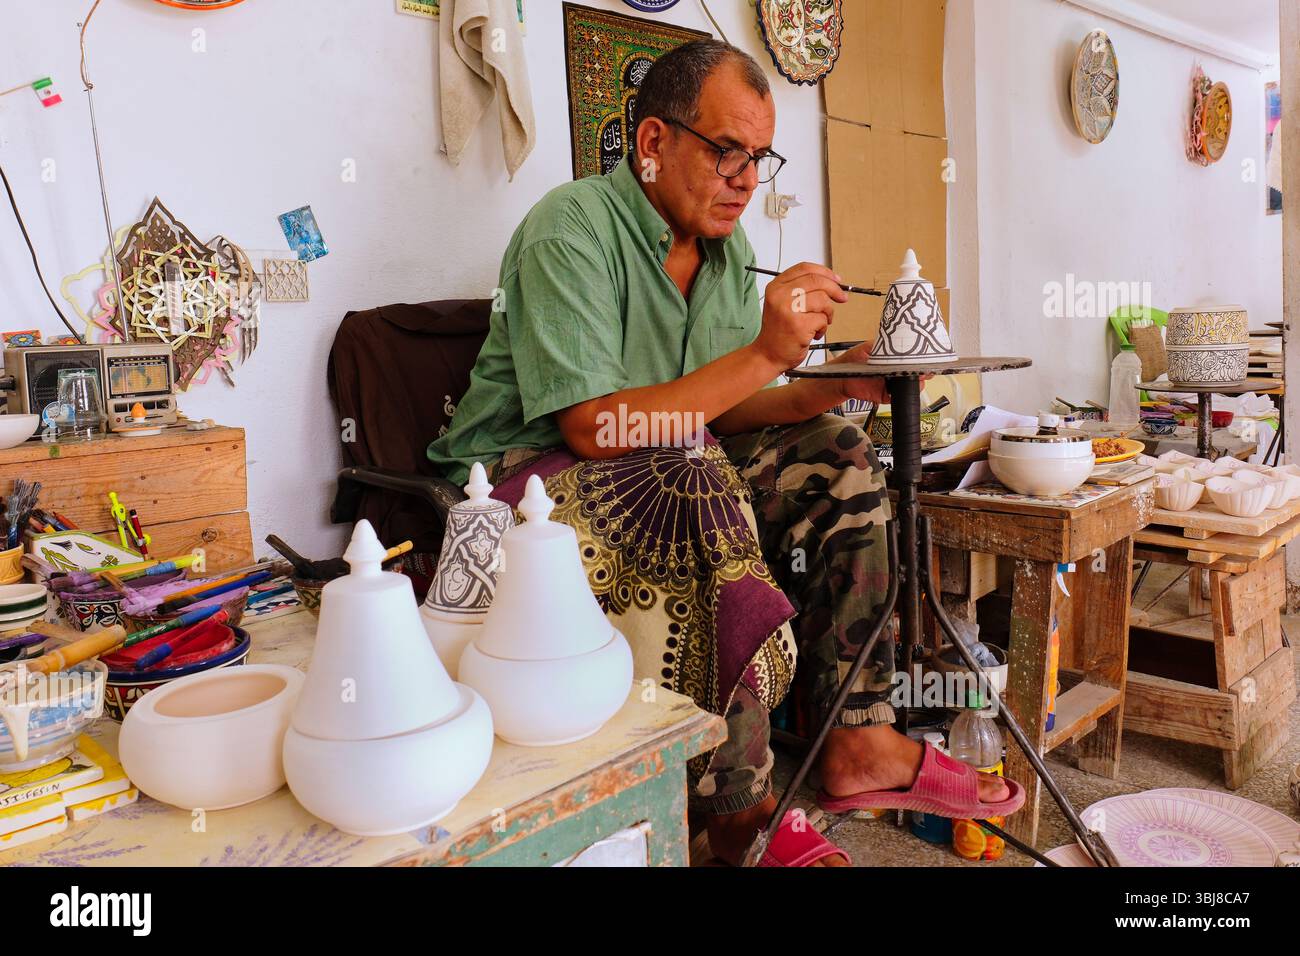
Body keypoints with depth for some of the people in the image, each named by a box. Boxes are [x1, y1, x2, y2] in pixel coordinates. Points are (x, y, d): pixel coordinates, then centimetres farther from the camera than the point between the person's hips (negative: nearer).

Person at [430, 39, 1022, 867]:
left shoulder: (725, 244, 7)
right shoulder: (570, 231, -17)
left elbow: (720, 408, 7)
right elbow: (595, 428, -27)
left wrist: (834, 388, -11)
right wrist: (765, 354, -29)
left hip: (678, 464, 8)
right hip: (532, 465, -8)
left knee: (836, 459, -5)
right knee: (699, 490, -35)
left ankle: (860, 743, -6)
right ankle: (743, 815, -22)